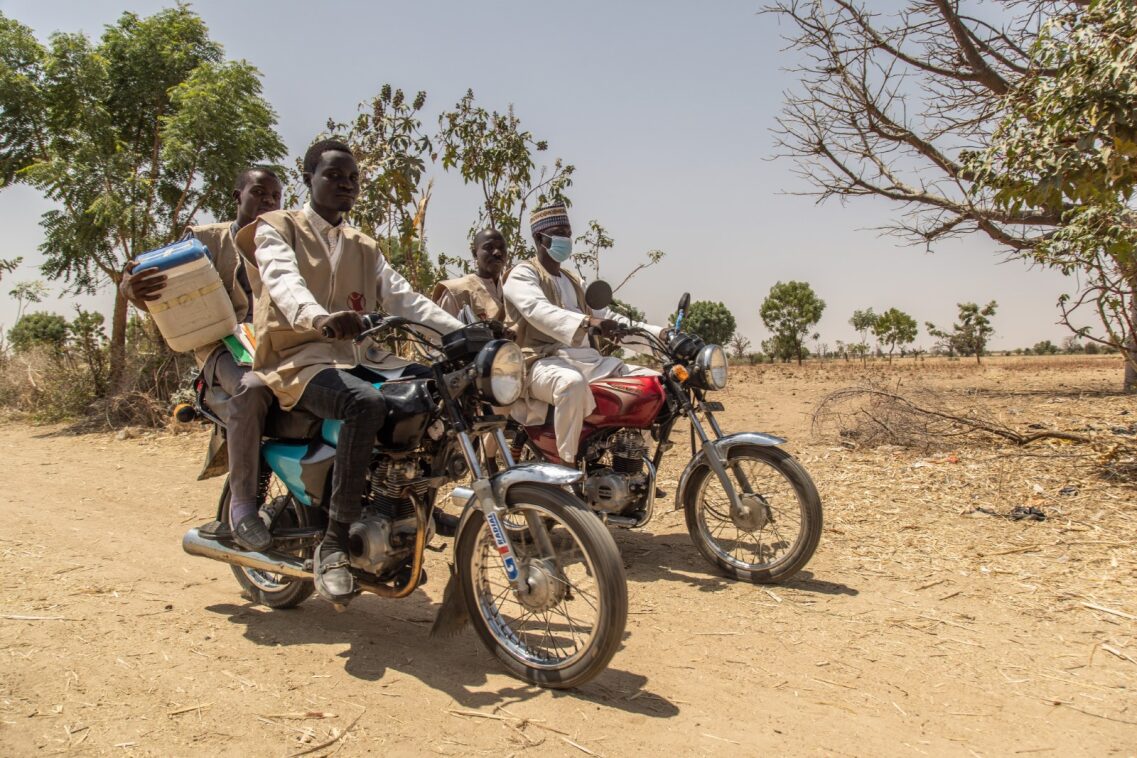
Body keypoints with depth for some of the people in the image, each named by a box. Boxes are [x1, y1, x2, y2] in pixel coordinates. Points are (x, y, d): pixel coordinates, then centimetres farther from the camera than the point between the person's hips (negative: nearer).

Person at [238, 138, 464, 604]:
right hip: (298, 359, -6)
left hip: (357, 356, 6)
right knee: (366, 403, -37)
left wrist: (462, 332, -8)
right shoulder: (277, 229, 6)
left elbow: (403, 297, 10)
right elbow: (283, 281, -17)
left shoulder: (364, 248, 24)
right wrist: (320, 318, -42)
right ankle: (333, 543, -28)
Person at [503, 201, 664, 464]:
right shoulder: (523, 274, 1)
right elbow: (538, 311, -21)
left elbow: (606, 316, 22)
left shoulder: (573, 281, 28)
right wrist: (587, 321, -39)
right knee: (573, 383, -42)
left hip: (587, 358, 8)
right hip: (544, 361, -8)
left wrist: (659, 334, 9)